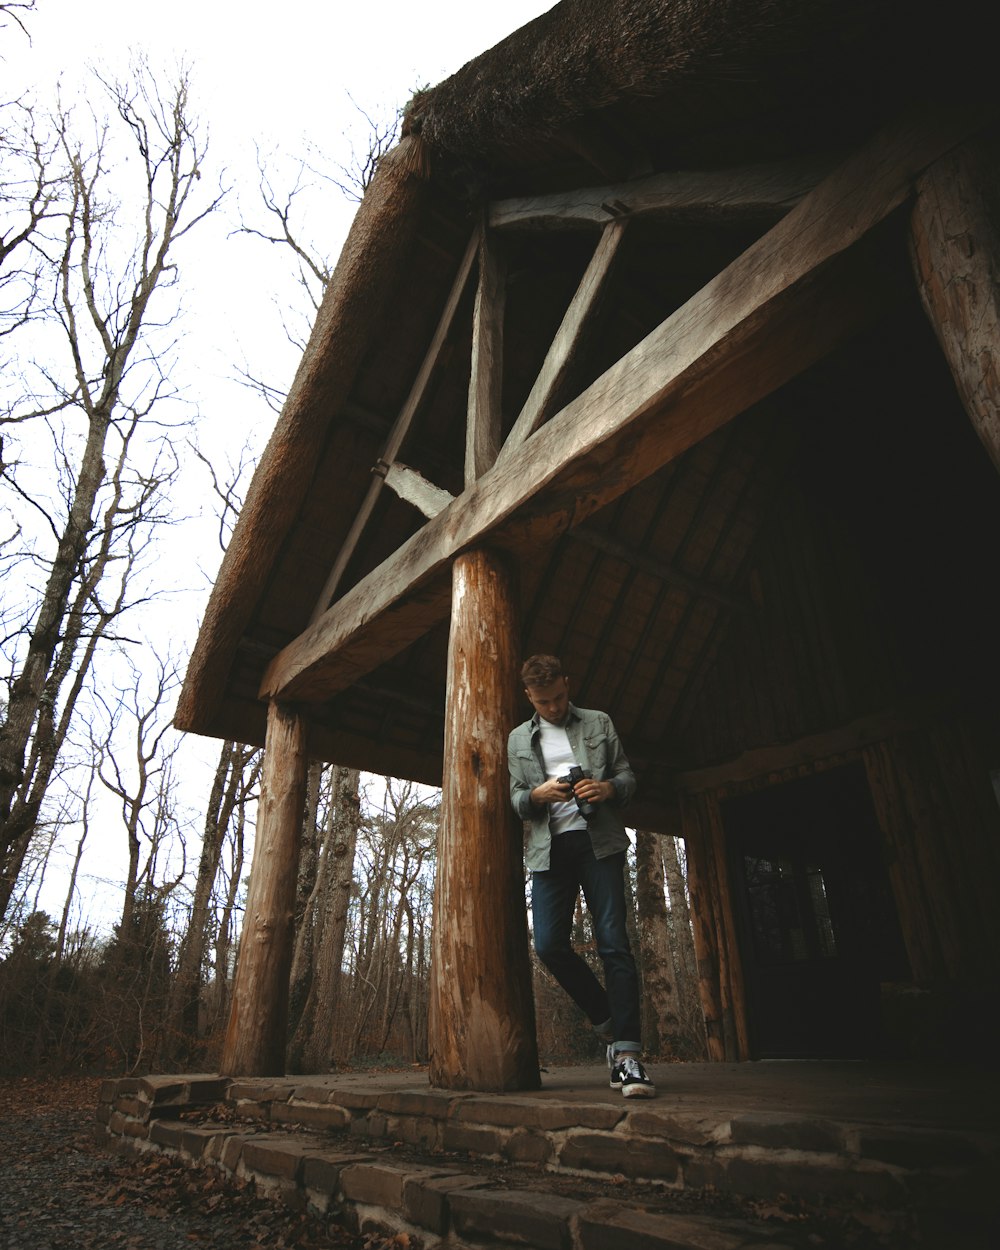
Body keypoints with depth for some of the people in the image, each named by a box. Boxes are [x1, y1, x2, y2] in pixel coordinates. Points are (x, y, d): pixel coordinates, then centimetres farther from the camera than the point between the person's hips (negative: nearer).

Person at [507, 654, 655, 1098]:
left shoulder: (599, 724, 12)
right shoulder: (519, 739, 16)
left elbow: (628, 775, 12)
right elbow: (515, 800, 13)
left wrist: (609, 788, -12)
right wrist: (538, 794, -10)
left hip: (598, 841, -2)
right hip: (549, 847, 2)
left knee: (613, 943, -9)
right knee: (549, 945, -7)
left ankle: (627, 1055, -5)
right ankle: (608, 1023, 15)